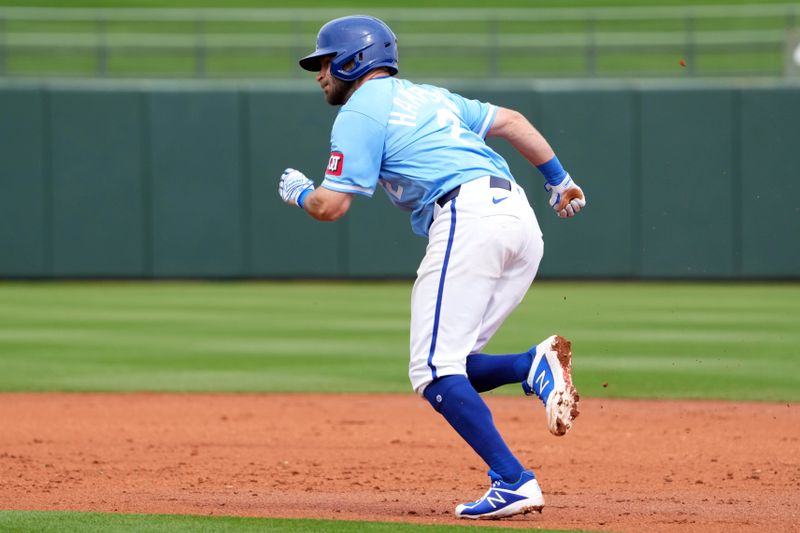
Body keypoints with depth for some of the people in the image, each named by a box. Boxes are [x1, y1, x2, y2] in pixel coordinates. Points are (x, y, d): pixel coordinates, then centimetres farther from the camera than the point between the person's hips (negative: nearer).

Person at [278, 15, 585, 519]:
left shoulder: (361, 112, 5)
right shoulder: (430, 96, 29)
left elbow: (331, 206, 1)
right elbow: (510, 121, 26)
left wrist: (298, 191, 22)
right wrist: (559, 179, 28)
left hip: (467, 217, -9)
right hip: (520, 217, 9)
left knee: (434, 370, -8)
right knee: (447, 365, 12)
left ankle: (513, 482, -20)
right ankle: (534, 365, -13)